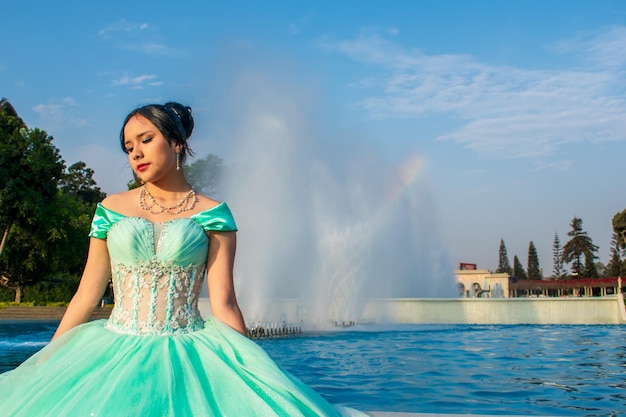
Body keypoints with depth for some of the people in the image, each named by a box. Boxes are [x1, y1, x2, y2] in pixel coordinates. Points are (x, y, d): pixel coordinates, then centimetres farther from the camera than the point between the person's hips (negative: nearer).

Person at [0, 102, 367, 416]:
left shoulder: (212, 214, 1)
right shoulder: (112, 209, 9)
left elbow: (224, 304, -3)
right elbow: (86, 297, 10)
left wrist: (252, 377, -7)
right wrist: (41, 369, 10)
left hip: (187, 358, -2)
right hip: (116, 356, 3)